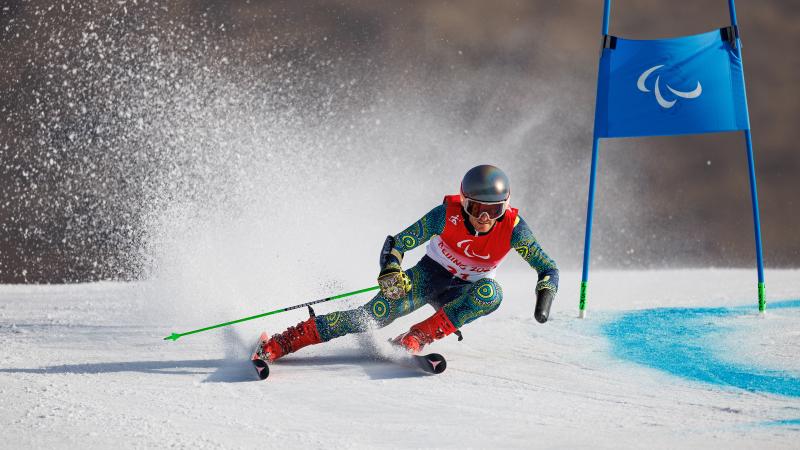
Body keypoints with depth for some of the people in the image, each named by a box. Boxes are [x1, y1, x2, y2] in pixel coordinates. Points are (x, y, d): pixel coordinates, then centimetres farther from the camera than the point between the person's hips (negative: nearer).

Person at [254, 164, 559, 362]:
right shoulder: (447, 214, -23)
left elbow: (548, 268, -13)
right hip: (429, 275, -2)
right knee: (374, 315, -26)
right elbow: (395, 245, -18)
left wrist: (545, 296, -34)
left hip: (463, 293, 2)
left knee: (491, 293, -34)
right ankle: (278, 344, -27)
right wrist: (390, 272, -38)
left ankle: (416, 338, -31)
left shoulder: (511, 227, -21)